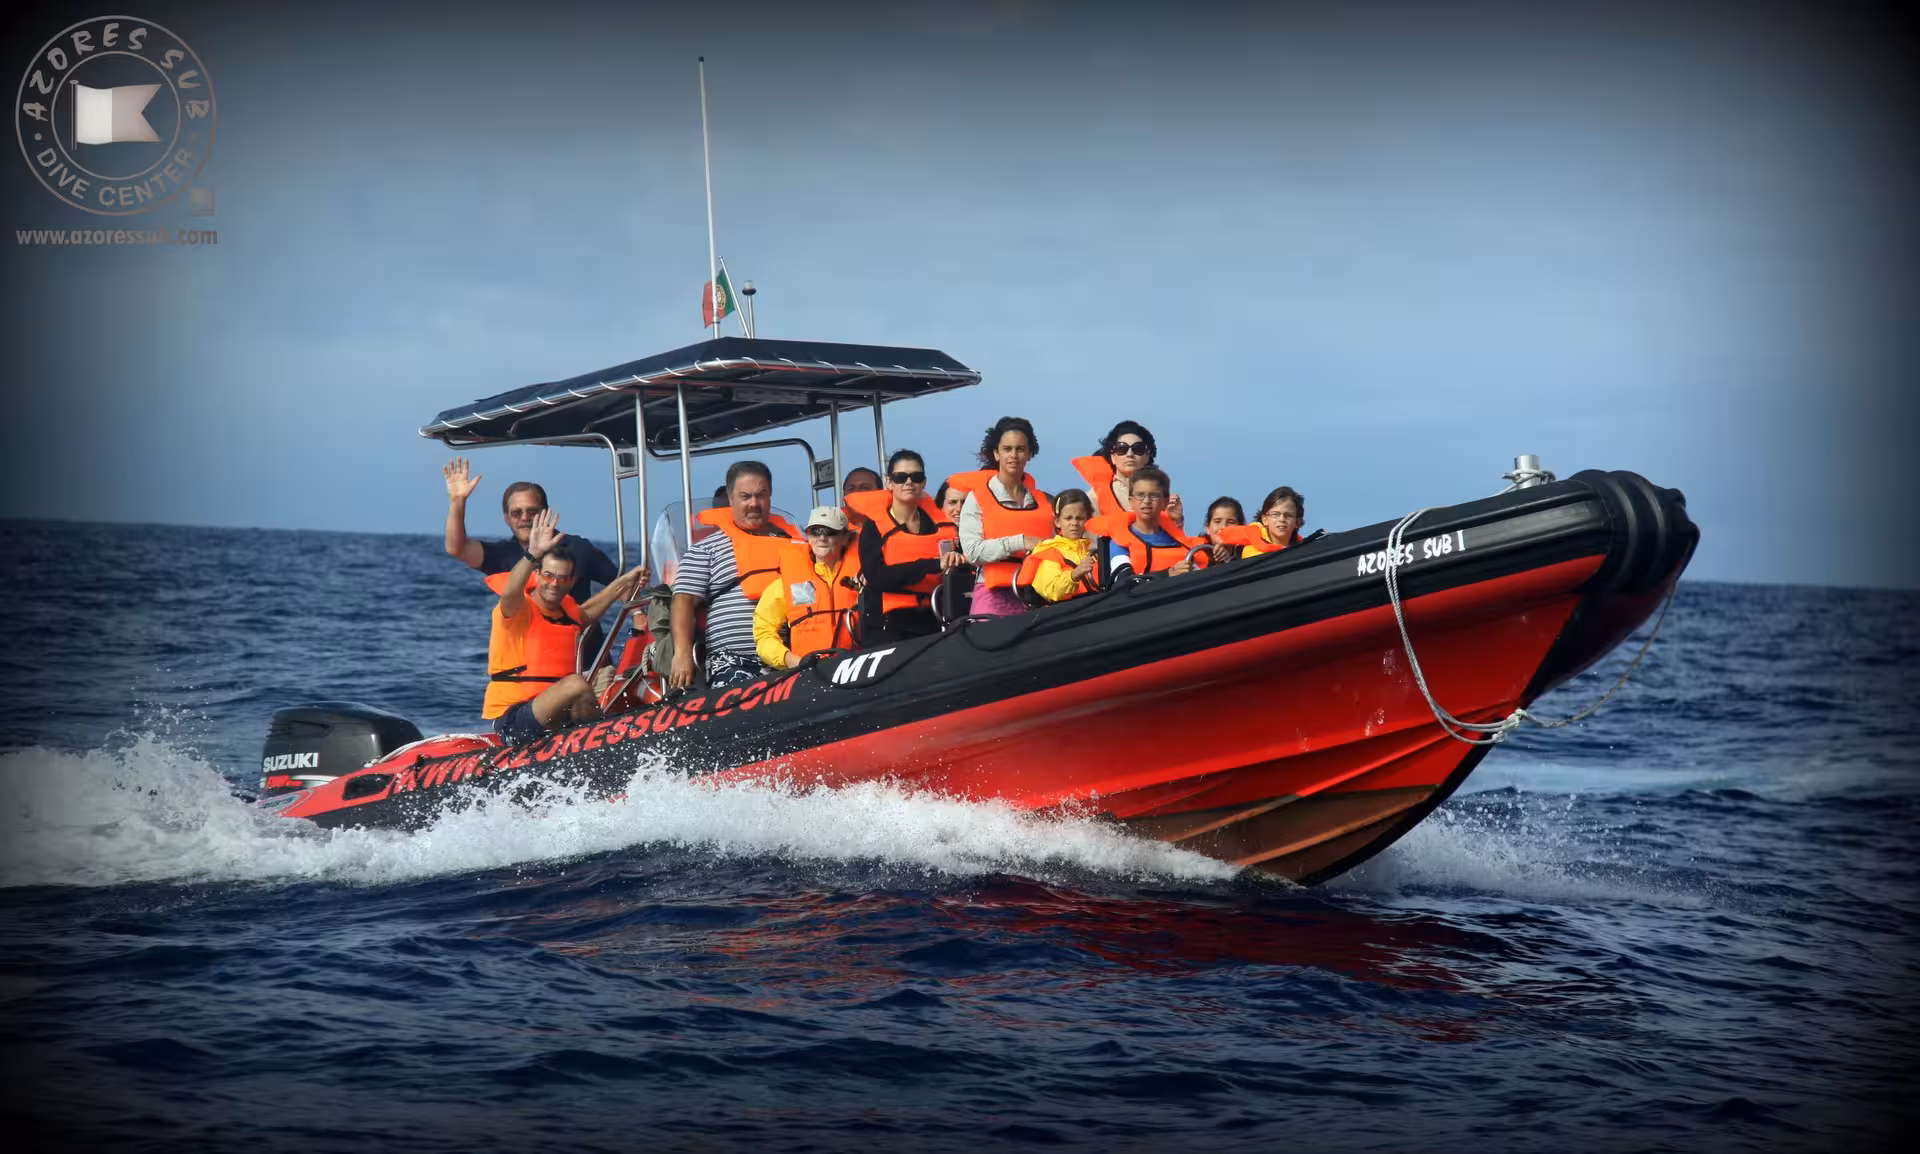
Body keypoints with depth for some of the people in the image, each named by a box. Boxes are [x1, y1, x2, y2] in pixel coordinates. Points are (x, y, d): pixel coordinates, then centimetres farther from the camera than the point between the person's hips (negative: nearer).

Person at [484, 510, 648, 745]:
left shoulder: (566, 611, 14)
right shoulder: (517, 609, -8)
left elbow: (586, 613, 39)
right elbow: (510, 593, -33)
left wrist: (624, 581, 36)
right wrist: (533, 554, -48)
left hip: (557, 718, 8)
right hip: (512, 720, -8)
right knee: (576, 684, -30)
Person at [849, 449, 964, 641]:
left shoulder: (944, 525, 10)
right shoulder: (874, 527, 0)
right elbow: (877, 577, -17)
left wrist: (956, 563, -14)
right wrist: (933, 565, -25)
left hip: (935, 623, 3)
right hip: (890, 626, -3)